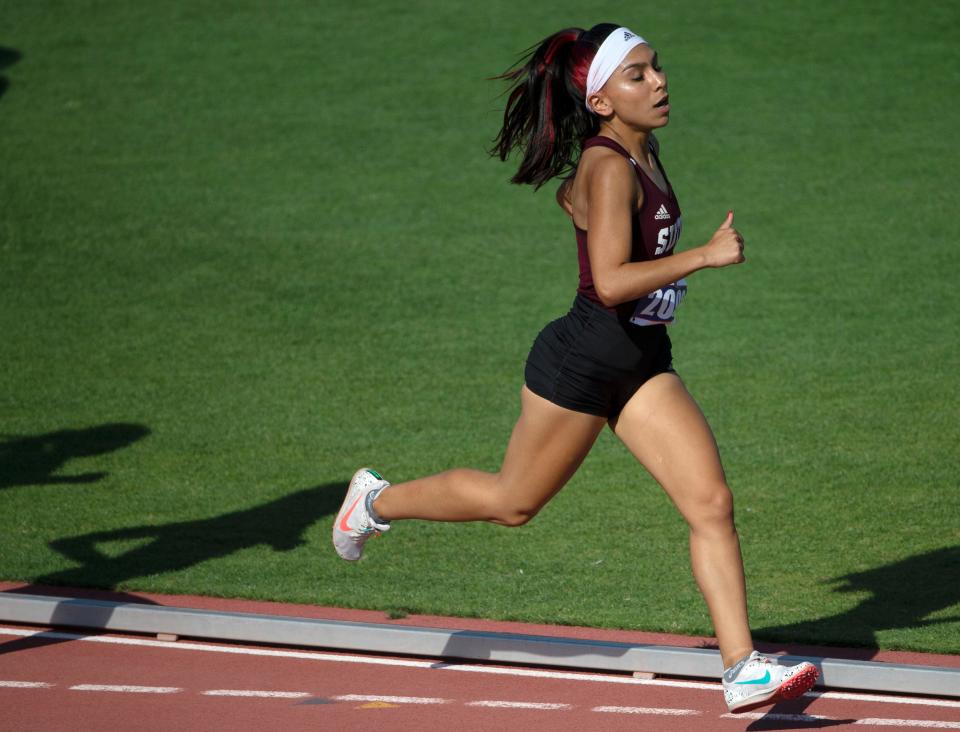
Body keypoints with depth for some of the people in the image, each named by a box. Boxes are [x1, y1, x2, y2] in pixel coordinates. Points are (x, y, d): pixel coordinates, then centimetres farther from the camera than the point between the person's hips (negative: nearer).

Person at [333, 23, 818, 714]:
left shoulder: (642, 152, 5)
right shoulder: (610, 170, -23)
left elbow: (573, 196, 26)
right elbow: (609, 282, -33)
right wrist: (704, 256, -32)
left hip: (644, 365, 8)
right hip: (582, 363, -8)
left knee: (712, 502, -6)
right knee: (514, 502, 13)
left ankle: (742, 667, -7)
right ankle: (378, 500, 37)